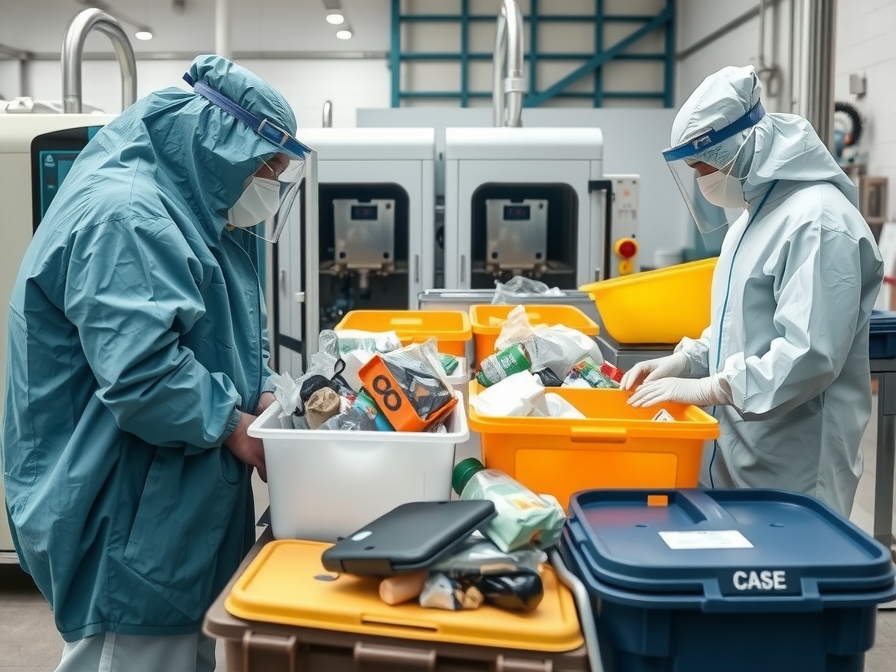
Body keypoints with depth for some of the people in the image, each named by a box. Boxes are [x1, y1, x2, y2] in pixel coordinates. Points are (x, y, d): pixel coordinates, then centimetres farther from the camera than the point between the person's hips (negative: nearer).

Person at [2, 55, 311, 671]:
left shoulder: (193, 213, 14)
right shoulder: (122, 216, -21)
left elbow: (223, 336, 21)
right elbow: (139, 373, -30)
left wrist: (262, 393, 2)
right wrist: (233, 425, -17)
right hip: (128, 523, -10)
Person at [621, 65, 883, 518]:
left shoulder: (818, 222, -19)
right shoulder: (757, 210, 12)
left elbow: (809, 356, -26)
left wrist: (703, 388, -23)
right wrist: (682, 361, 6)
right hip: (742, 448, 9)